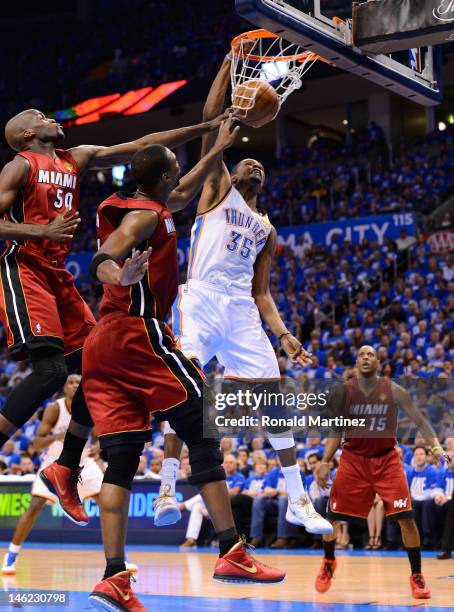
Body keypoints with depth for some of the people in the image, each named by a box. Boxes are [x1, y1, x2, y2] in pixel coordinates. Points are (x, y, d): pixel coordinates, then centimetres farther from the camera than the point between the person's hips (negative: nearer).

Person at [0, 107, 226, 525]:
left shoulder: (77, 159, 16)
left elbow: (144, 145, 14)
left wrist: (209, 127, 10)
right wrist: (42, 231, -24)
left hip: (57, 276, 8)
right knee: (51, 369, -23)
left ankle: (66, 469, 14)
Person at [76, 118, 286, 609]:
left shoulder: (126, 208, 23)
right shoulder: (145, 215, -5)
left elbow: (182, 195, 41)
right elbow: (101, 260, -23)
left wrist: (218, 150, 45)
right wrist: (121, 275, -45)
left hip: (101, 344, 9)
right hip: (139, 334, -9)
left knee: (120, 463, 1)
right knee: (203, 438, -2)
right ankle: (231, 554, -5)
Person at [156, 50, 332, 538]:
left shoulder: (266, 230, 26)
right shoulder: (217, 189, 15)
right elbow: (211, 123, 4)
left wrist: (284, 336, 7)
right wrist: (229, 65, 3)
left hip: (242, 309, 5)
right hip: (201, 298, -5)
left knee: (274, 396, 0)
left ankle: (298, 501, 8)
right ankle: (166, 492, -17)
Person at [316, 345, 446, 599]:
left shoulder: (393, 390, -6)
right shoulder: (342, 392, -3)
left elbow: (419, 420, -6)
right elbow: (336, 431, 4)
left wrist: (436, 445, -22)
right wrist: (325, 462, -4)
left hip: (386, 459, -1)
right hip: (353, 459, 1)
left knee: (405, 517, -12)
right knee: (332, 514, 1)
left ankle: (417, 576, 1)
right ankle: (329, 563, 29)